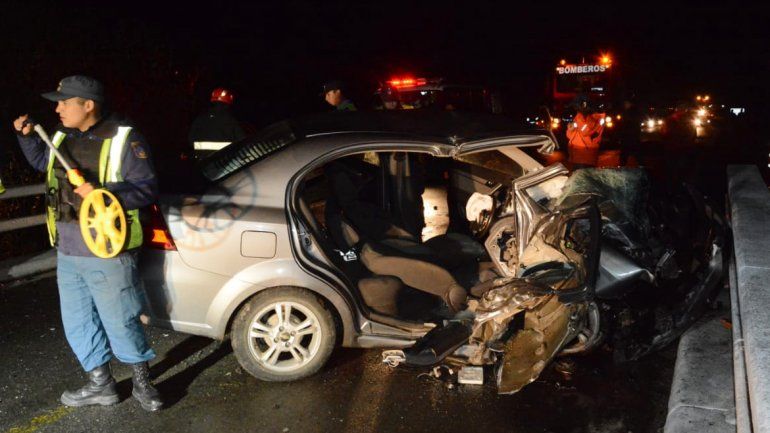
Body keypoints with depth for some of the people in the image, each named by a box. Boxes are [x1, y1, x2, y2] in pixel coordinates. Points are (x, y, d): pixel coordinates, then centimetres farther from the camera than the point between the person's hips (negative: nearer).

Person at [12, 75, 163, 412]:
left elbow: (147, 189, -16)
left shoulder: (123, 139, -14)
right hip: (67, 252, 7)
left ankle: (142, 383, 24)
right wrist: (26, 136, 13)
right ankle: (100, 385, 32)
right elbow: (42, 161, 28)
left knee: (120, 323, 3)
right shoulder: (61, 136, 7)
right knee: (78, 324, 16)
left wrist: (103, 193, -28)